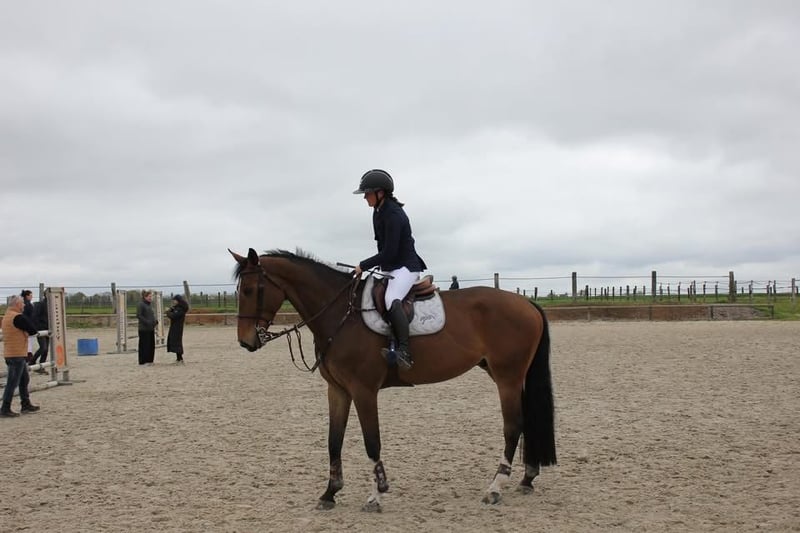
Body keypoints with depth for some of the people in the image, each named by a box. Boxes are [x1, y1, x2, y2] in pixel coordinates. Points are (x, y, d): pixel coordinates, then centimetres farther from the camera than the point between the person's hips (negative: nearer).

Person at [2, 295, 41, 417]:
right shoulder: (18, 317, -18)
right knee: (13, 382, -5)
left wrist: (24, 331, -1)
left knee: (24, 379, 18)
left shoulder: (7, 316, 13)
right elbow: (33, 330, -15)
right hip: (17, 355, -10)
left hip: (10, 353, 10)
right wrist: (26, 330, 2)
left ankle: (26, 404, 25)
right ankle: (5, 409, -3)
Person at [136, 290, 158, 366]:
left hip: (151, 329, 8)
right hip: (144, 329, -8)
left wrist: (155, 321, 7)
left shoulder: (149, 305, 15)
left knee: (151, 345, 7)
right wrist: (147, 322, -20)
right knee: (145, 345, -4)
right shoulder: (140, 305, -9)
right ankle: (144, 361, 3)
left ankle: (149, 360, 15)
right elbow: (138, 316, -15)